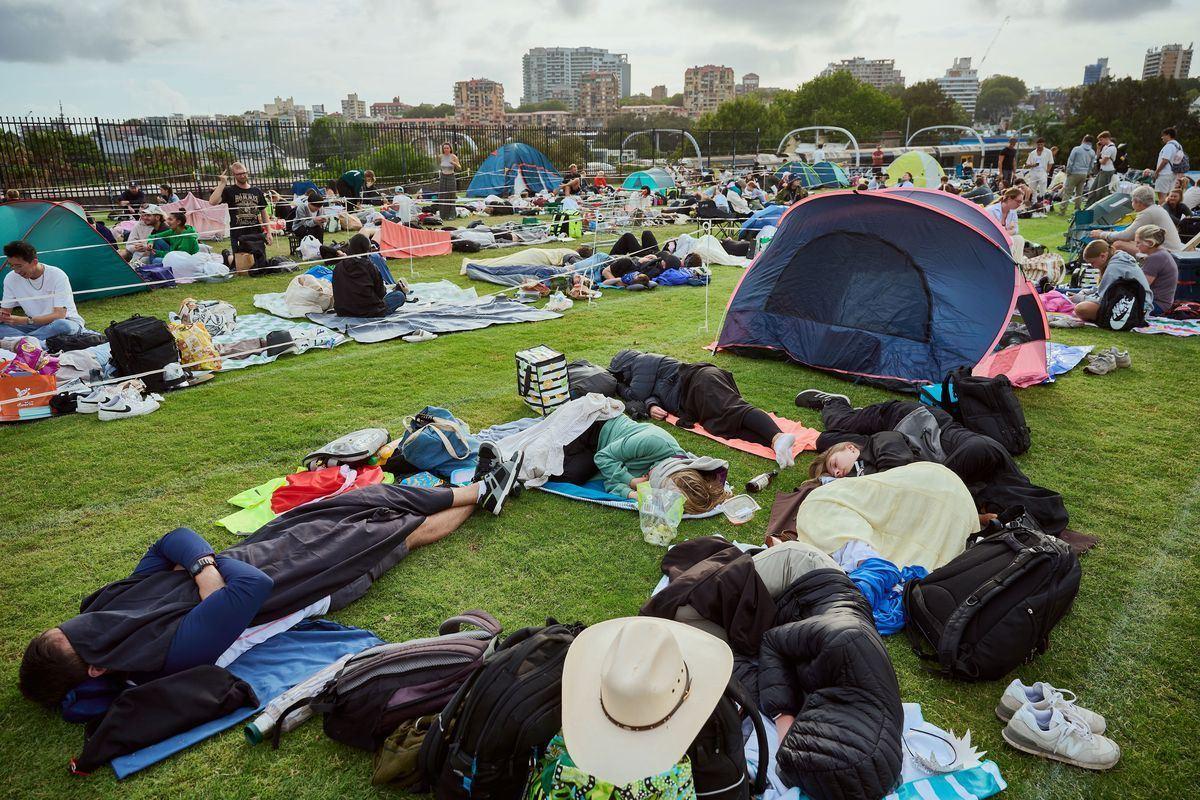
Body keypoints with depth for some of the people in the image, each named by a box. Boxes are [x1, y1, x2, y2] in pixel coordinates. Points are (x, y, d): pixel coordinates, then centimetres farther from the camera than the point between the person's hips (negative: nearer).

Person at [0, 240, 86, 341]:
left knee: (62, 325, -40)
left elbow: (59, 315, -24)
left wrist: (25, 321, -34)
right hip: (34, 324, 5)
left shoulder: (57, 276, -19)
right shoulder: (11, 278, -3)